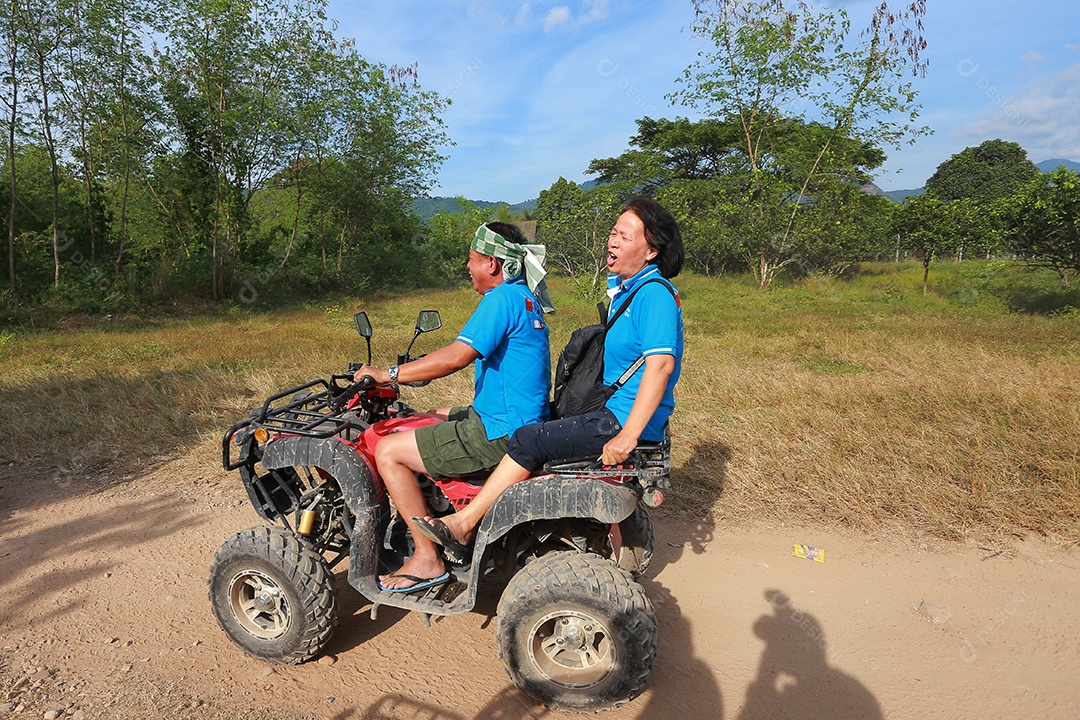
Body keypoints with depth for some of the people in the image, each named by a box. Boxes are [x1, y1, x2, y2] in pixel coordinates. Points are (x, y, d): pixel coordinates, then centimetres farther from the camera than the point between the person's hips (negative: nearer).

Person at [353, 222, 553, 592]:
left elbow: (458, 356, -28)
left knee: (388, 451, -7)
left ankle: (427, 558, -1)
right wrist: (417, 366, 20)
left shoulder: (503, 297, -17)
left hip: (500, 433, -10)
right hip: (524, 420, 11)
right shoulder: (525, 297, 14)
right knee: (433, 419, 29)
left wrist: (388, 374, -19)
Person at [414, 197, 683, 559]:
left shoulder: (654, 294, -18)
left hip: (626, 418, -11)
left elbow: (661, 364, -29)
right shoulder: (625, 287, 15)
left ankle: (463, 524, -7)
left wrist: (628, 436, -32)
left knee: (530, 441, -17)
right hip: (613, 408, 11)